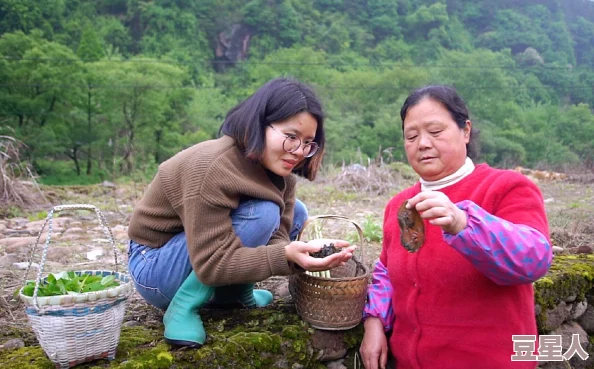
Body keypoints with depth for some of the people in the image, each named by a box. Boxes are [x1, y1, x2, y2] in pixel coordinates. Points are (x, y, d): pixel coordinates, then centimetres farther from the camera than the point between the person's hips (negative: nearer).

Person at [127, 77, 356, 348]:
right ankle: (184, 307, -17)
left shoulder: (277, 169, -6)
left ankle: (234, 293, 4)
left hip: (205, 268, 8)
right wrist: (286, 254, -39)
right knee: (261, 214, -28)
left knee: (294, 213, -1)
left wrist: (300, 254, -33)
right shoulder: (212, 168, -31)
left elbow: (277, 235, -12)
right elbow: (212, 263, -30)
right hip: (155, 267, -7)